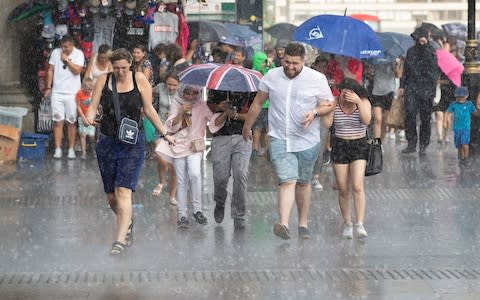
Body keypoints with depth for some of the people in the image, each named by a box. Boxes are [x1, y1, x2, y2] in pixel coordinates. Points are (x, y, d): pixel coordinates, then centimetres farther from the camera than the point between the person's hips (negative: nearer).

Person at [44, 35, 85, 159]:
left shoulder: (78, 54, -2)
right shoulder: (55, 53, 5)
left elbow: (77, 71, -14)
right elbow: (51, 70, 8)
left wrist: (67, 59, -12)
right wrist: (48, 87, 5)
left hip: (72, 93, -2)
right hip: (57, 92, 2)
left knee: (72, 122, 3)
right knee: (58, 121, -2)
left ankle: (71, 149, 9)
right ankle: (58, 149, -1)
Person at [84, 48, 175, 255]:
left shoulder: (139, 80, -1)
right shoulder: (103, 81, 3)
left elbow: (149, 110, 5)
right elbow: (93, 106, 0)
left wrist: (164, 133, 4)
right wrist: (90, 117, -22)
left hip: (132, 143, -3)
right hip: (107, 142, 3)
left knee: (123, 191, -15)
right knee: (111, 195, 11)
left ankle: (120, 239, -15)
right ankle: (127, 223, 39)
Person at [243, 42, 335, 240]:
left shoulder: (317, 79, -3)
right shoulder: (271, 77, 2)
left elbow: (329, 104, 3)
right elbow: (258, 103, 14)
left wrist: (315, 112, -17)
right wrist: (247, 126, 21)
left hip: (307, 140, 0)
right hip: (279, 140, 0)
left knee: (303, 182, 12)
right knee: (287, 181, -14)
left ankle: (303, 224, 26)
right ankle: (284, 225, -24)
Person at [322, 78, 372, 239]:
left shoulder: (363, 102, -5)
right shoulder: (335, 103, -3)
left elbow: (367, 120, -23)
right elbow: (327, 123, -14)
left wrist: (358, 102, -31)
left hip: (359, 146, -2)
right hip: (340, 146, 2)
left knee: (357, 186, -16)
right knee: (343, 190, 3)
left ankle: (360, 225, -18)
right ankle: (347, 224, 18)